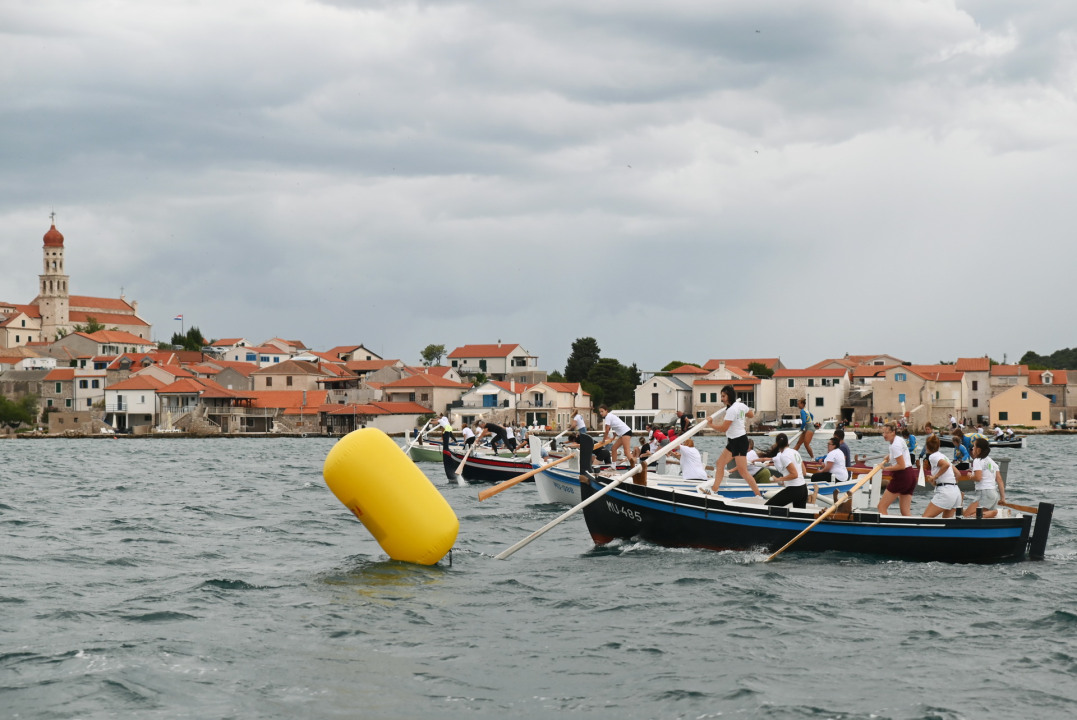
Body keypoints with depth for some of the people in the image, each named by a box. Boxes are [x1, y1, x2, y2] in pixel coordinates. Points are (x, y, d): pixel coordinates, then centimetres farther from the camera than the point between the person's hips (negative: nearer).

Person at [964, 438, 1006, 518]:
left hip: (984, 493, -8)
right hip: (995, 493, 8)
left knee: (967, 515, -15)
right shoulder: (992, 462, 20)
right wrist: (1003, 497, 11)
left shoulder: (977, 461, -4)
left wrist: (970, 476, 3)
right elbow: (999, 480, 13)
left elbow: (978, 477, -18)